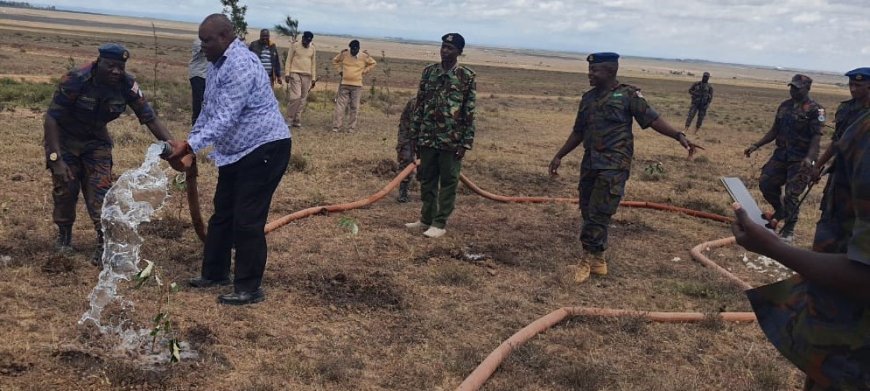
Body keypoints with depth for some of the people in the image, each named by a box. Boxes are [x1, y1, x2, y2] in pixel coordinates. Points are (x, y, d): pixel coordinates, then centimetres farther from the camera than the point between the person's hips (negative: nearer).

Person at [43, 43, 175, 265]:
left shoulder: (127, 86, -20)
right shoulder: (75, 81, -29)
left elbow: (150, 118, -18)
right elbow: (51, 119, -25)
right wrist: (56, 159, -32)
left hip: (96, 140, 2)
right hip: (64, 139, -2)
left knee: (100, 190, -9)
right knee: (66, 189, -1)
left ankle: (105, 243, -6)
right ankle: (64, 236, 24)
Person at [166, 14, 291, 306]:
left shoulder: (240, 66, -22)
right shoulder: (218, 65, 11)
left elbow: (225, 119, -28)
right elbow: (208, 112, 19)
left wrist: (190, 146, -31)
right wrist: (188, 145, 14)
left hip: (264, 148, -10)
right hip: (236, 151, 11)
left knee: (247, 221, -8)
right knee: (222, 214, 16)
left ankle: (249, 289, 2)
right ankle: (215, 273, 30)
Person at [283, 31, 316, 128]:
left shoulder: (313, 49, 9)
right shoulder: (295, 46, -1)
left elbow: (313, 64, 12)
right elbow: (289, 60, 0)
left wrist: (313, 78, 8)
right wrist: (287, 73, -6)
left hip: (307, 76, 4)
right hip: (295, 74, -4)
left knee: (303, 99, 2)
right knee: (296, 96, -15)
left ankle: (297, 120, 8)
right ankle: (289, 118, -4)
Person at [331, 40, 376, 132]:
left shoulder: (364, 57, -1)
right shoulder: (344, 54, 1)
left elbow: (373, 63, 16)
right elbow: (335, 61, 19)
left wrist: (364, 71, 7)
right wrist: (340, 70, 7)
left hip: (357, 86, 0)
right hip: (344, 84, 0)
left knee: (354, 107, 3)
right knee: (340, 105, -2)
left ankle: (351, 127, 9)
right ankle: (336, 126, 0)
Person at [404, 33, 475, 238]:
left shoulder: (467, 76, -5)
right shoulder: (429, 71, 7)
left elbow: (470, 112, -6)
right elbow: (419, 104, 10)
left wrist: (465, 143, -10)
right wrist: (414, 134, 8)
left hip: (451, 141, -4)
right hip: (427, 138, 4)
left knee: (448, 183, 3)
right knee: (427, 180, 13)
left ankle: (440, 224, 11)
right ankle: (426, 219, 25)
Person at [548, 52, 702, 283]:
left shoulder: (628, 94, -3)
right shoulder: (588, 98, 14)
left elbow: (652, 119, -8)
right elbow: (578, 132, 21)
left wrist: (679, 136, -20)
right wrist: (559, 156, 20)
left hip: (614, 165, -6)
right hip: (590, 163, 6)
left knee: (599, 213, -9)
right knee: (588, 212, 9)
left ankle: (589, 258, 4)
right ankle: (598, 258, 21)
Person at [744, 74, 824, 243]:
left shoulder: (815, 109, -10)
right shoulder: (785, 106, 11)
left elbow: (817, 136, -17)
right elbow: (774, 131, 17)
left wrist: (809, 158, -31)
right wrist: (756, 145, 10)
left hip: (801, 159, -7)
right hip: (781, 154, 7)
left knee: (792, 194, -7)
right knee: (765, 183, 5)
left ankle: (788, 231, 7)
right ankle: (780, 210, 30)